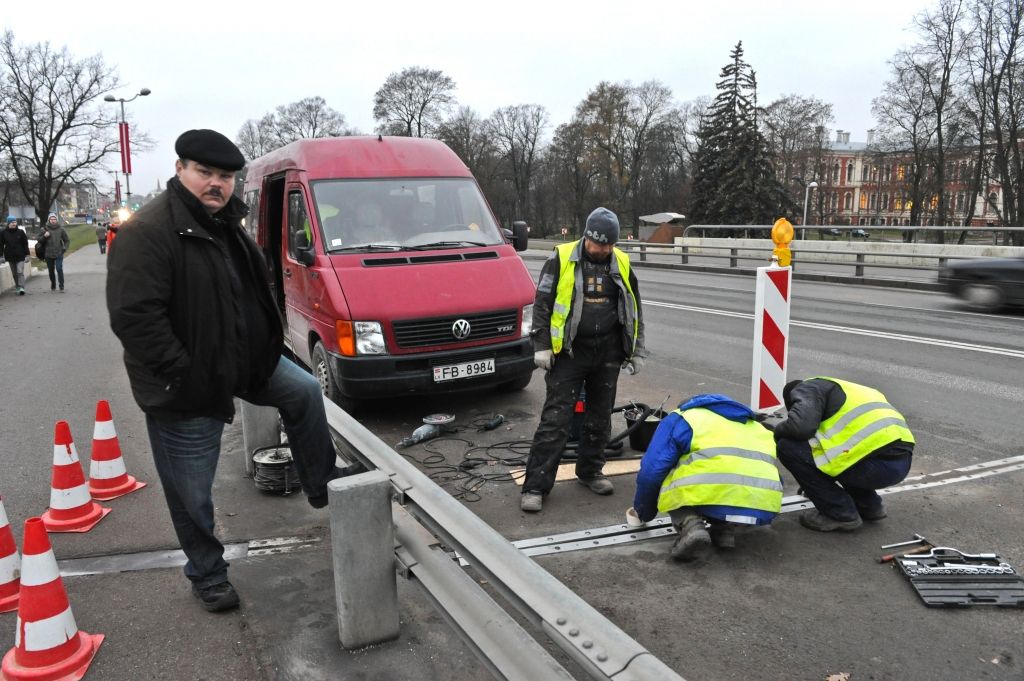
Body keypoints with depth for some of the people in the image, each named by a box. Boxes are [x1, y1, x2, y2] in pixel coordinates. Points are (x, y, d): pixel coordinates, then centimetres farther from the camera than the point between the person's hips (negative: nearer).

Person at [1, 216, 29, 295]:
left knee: (20, 272, -11)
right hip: (10, 257, 3)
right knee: (14, 273, 11)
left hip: (20, 256, -3)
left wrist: (27, 254, -2)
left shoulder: (20, 232, -2)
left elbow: (25, 244, 1)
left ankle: (21, 288, -17)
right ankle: (17, 287, 20)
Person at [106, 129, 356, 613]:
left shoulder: (225, 223, 8)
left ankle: (320, 485, 28)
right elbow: (133, 316, -29)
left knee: (305, 393, 12)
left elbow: (249, 293, 20)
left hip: (244, 360, 8)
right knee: (192, 492, 6)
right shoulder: (148, 232, -22)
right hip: (186, 387, -8)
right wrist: (184, 373, -26)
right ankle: (207, 576, 27)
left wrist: (263, 350, 11)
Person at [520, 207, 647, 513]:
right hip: (569, 350, -4)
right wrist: (541, 346, -9)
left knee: (600, 416, 13)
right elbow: (542, 303, -4)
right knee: (555, 418, -6)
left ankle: (590, 471, 31)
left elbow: (634, 310, 14)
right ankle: (535, 486, -1)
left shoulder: (622, 264, 6)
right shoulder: (561, 258, -6)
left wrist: (636, 351, 12)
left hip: (608, 351, 4)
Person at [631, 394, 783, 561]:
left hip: (709, 495, -6)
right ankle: (725, 528, 12)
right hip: (763, 503, 6)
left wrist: (643, 513, 29)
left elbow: (651, 471, 12)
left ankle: (690, 526, -5)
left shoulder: (680, 419, 21)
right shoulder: (754, 425, 37)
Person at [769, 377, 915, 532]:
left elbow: (801, 425, -15)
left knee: (789, 447, -1)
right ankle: (869, 506, 25)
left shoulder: (807, 389, 6)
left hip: (878, 464, -9)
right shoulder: (839, 391, 32)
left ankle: (841, 513, 5)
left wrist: (776, 432, 7)